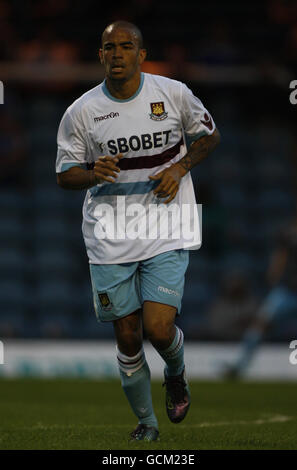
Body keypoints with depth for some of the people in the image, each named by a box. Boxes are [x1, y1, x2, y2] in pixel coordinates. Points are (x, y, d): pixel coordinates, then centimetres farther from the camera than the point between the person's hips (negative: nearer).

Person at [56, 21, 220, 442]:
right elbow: (64, 174, 3)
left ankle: (176, 374, 22)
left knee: (159, 330, -14)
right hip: (109, 237, 1)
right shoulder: (81, 112, -3)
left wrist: (180, 168, -5)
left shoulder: (174, 94, -3)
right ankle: (146, 422, 25)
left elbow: (210, 135, 13)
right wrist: (92, 173, -19)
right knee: (128, 338, 4)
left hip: (166, 231, -1)